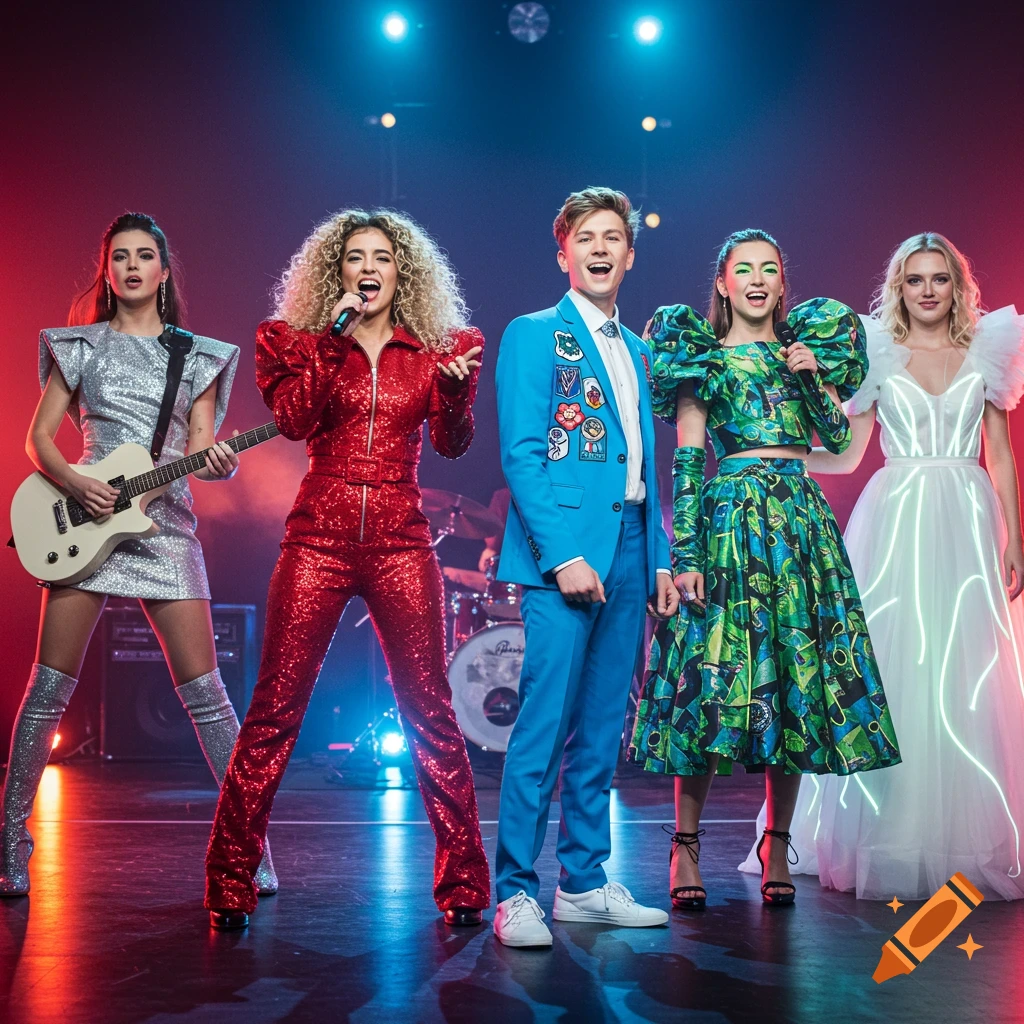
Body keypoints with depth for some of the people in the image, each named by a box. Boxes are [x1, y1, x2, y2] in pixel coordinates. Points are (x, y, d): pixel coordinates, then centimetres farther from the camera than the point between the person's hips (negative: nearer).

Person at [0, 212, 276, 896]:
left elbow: (201, 449, 7)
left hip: (166, 525, 0)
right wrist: (73, 481, -11)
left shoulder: (197, 355, 12)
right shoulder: (80, 346, 10)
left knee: (204, 693, -3)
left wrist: (221, 463, -16)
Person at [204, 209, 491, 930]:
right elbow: (293, 419, -8)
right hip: (320, 539, -1)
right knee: (275, 709, -3)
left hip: (402, 545, 1)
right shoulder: (303, 342, 9)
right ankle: (230, 884, 5)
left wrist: (456, 388, -20)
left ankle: (463, 882, 8)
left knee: (431, 711, -1)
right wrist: (332, 336, -11)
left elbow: (453, 444, -1)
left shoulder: (434, 349, 11)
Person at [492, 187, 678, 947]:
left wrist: (659, 558, 12)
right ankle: (515, 892, -4)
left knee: (602, 729, 9)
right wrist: (561, 555, -17)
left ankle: (584, 883, 17)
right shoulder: (533, 335, 0)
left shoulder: (636, 351, 20)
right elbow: (520, 455, -9)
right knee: (544, 725, -9)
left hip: (628, 555, 7)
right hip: (564, 550, -7)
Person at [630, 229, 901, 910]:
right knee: (715, 679, -6)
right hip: (729, 516, -4)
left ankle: (778, 847, 10)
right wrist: (686, 553, -11)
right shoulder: (702, 356, 4)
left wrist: (813, 376, -6)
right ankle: (686, 847, 2)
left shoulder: (807, 349, 16)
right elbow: (687, 457, -3)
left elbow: (837, 436, 9)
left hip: (803, 521, 4)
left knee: (799, 680, 2)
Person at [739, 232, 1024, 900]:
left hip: (968, 525, 1)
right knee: (894, 672, -4)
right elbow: (847, 454, 6)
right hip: (896, 521, -1)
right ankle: (889, 840, 4)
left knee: (968, 681, -2)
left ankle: (966, 843, 7)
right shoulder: (878, 353, 8)